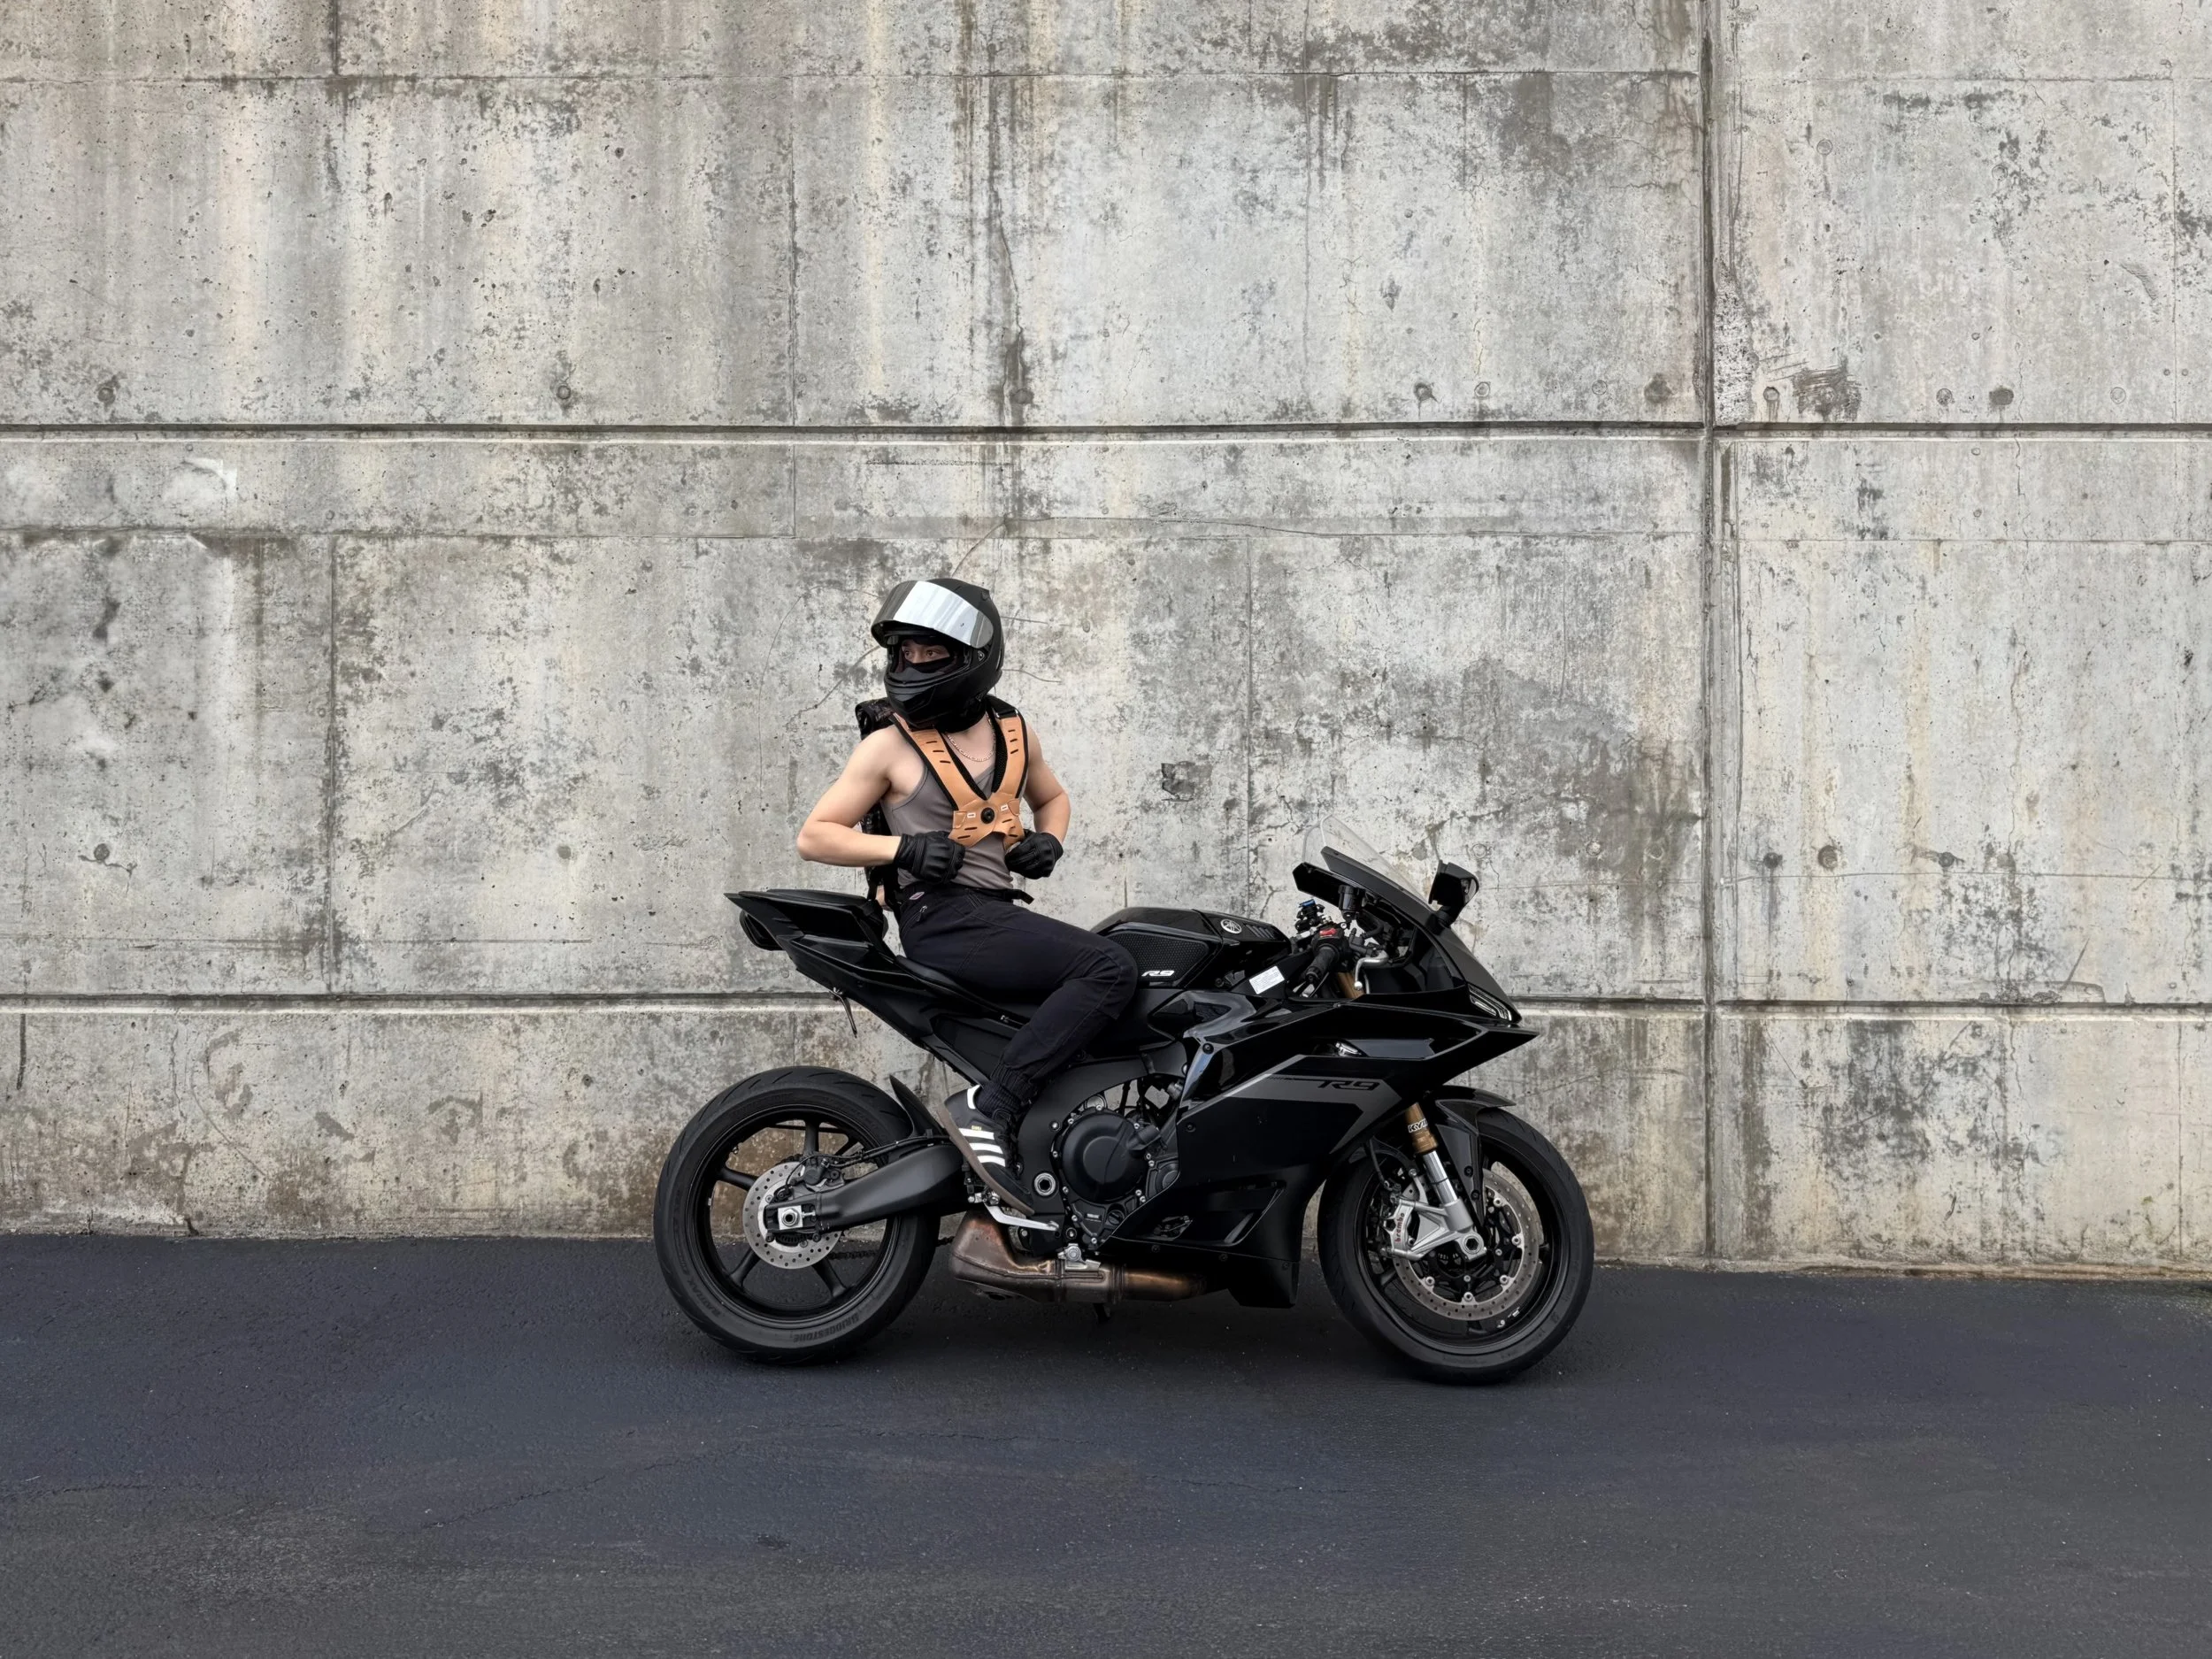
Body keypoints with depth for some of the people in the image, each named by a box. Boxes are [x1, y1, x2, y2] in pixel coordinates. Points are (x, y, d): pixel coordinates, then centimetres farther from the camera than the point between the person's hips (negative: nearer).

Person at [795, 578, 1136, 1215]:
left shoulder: (1012, 731, 14)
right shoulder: (890, 744, -1)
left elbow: (1051, 797, 32)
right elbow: (814, 835, -1)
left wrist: (1049, 840, 9)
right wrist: (903, 846, -16)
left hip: (1002, 911, 7)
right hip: (943, 918, -7)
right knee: (1108, 968, -24)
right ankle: (987, 1109, -29)